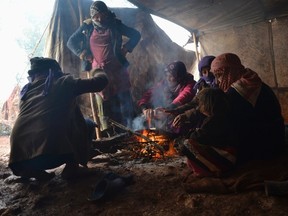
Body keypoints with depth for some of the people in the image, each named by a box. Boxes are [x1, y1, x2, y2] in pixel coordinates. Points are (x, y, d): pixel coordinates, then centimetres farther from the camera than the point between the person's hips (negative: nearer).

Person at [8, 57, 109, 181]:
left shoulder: (27, 90, 23)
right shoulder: (63, 82, 11)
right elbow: (100, 82, 15)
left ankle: (32, 169, 18)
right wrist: (99, 75, 37)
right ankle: (72, 167, 11)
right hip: (50, 152, -5)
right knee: (87, 124, 19)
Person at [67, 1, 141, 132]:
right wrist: (81, 53, -2)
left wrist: (126, 48, -4)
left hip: (117, 69, 0)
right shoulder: (87, 27, 6)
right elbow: (71, 42, 13)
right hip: (98, 71, 1)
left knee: (124, 100, -1)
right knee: (104, 102, 2)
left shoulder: (114, 24, 5)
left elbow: (136, 35, 8)